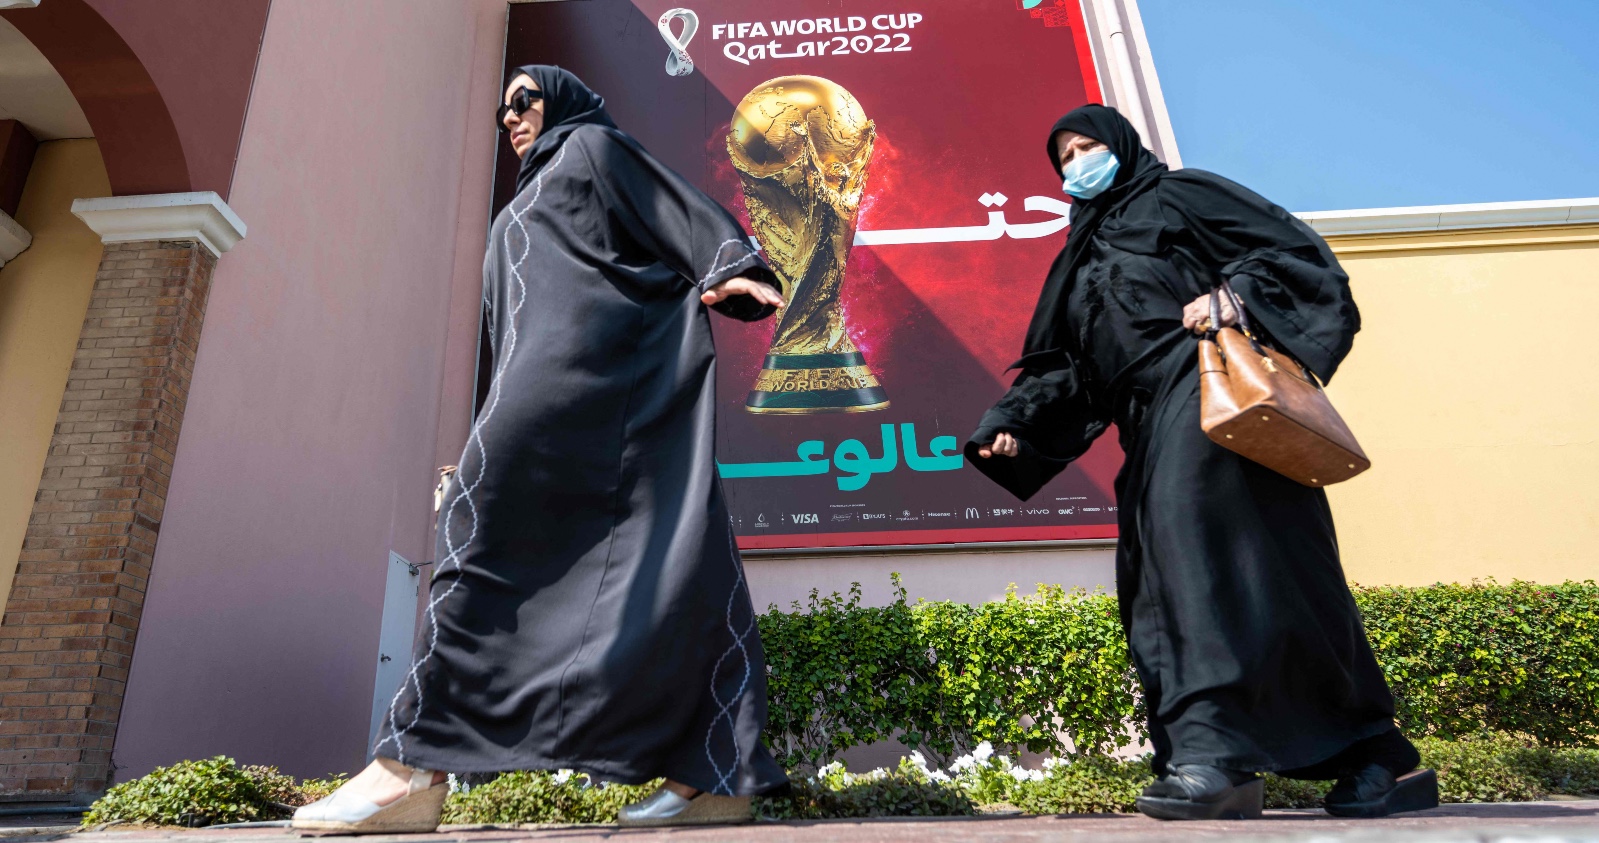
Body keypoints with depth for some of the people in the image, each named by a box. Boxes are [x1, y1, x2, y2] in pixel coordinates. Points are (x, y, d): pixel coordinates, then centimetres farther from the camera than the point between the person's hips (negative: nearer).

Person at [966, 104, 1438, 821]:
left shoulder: (1177, 194, 16)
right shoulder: (1079, 263, 32)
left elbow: (1291, 246, 5)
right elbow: (1060, 368, 22)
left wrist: (1235, 297, -15)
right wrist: (1009, 427, 6)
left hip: (1209, 386, -6)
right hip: (1150, 426, 6)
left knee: (1183, 519, -28)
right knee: (1156, 578, -6)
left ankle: (1213, 750, -34)